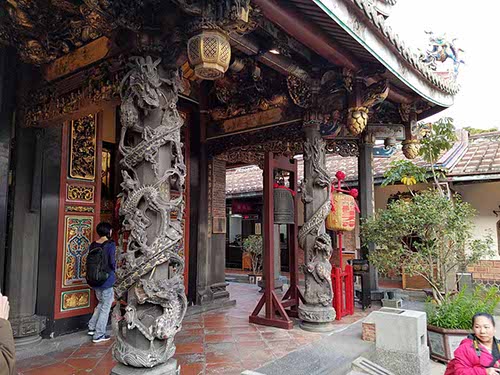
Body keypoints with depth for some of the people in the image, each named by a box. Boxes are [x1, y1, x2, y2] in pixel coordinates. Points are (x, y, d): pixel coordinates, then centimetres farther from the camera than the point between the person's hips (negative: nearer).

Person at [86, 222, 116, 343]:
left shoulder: (92, 245, 3)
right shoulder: (110, 244, -14)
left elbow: (89, 261, 4)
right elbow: (112, 262, -16)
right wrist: (114, 269, 4)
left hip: (93, 280, 6)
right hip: (106, 280, -6)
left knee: (101, 303, 26)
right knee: (106, 307, 7)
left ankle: (92, 327, 27)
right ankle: (99, 335, 13)